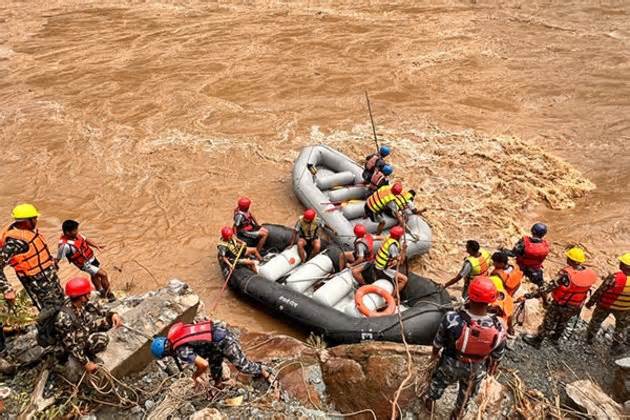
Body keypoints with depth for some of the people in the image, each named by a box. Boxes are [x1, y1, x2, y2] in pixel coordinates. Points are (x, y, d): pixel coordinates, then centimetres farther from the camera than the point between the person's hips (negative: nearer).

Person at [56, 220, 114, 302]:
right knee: (103, 274, -11)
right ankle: (109, 294, 8)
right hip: (85, 264, -8)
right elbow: (58, 259, -24)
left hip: (91, 257, 8)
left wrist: (96, 246, -7)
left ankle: (101, 290, 52)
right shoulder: (65, 245, -33)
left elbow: (85, 240, 4)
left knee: (94, 275, 28)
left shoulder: (75, 234, -12)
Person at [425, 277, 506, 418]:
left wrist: (435, 353, 8)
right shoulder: (498, 328, -34)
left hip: (450, 364, -1)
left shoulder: (451, 318, -38)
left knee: (439, 382, 34)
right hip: (476, 370, 1)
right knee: (467, 394, 34)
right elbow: (497, 356, -13)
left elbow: (438, 342, -17)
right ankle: (457, 414, 61)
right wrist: (492, 369, 11)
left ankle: (430, 401, 61)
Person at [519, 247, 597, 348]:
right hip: (575, 307, 5)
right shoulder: (589, 274, -16)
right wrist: (579, 305, 18)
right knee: (563, 322, 31)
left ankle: (537, 340, 37)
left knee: (548, 322, 18)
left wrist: (528, 296, -36)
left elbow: (549, 287, -36)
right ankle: (555, 338, 54)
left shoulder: (566, 273, -34)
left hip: (560, 304, -5)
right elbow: (585, 290, 0)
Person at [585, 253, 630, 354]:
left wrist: (591, 302, -5)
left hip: (605, 305, -1)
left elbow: (600, 291, -20)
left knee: (596, 320, 26)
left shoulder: (615, 278, -32)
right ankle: (615, 348, 37)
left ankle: (589, 337, 46)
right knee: (621, 327, 26)